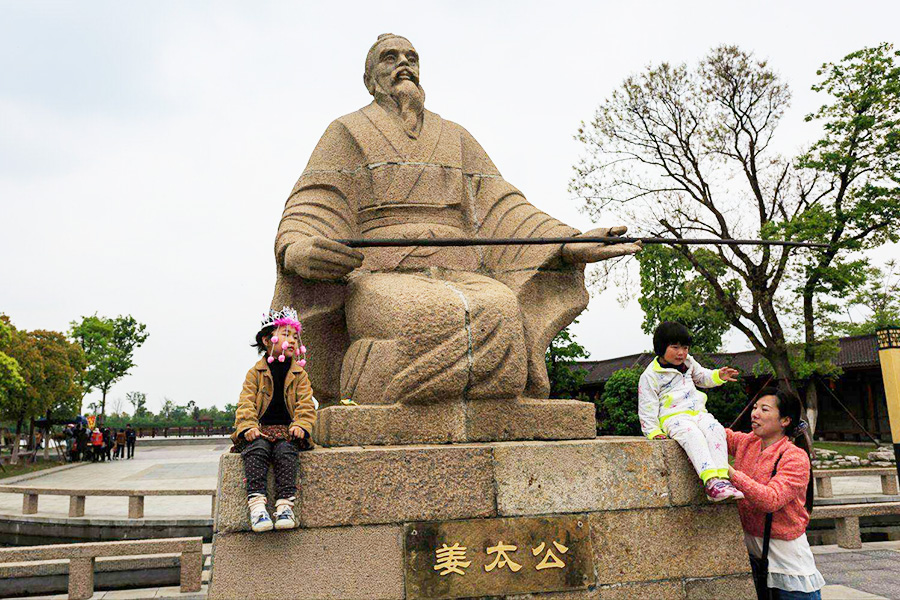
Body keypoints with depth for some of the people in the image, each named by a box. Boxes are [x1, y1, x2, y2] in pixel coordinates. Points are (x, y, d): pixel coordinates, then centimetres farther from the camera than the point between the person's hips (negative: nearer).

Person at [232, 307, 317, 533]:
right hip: (260, 430, 0)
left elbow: (306, 405, 4)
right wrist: (248, 427, -16)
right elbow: (246, 403, 1)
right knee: (256, 449, -31)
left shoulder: (299, 374, 12)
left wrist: (300, 425, -15)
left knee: (286, 452, -29)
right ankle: (256, 503, -37)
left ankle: (285, 504, -31)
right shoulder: (255, 372, 9)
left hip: (286, 430, 1)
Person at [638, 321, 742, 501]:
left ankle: (722, 478, -38)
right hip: (672, 417, -5)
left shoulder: (688, 362, 19)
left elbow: (702, 377, 36)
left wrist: (718, 376, 14)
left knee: (716, 429, -28)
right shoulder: (649, 376, -1)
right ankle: (710, 481, -49)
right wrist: (653, 432, -12)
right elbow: (647, 409, -1)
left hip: (697, 413, 6)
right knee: (692, 434, -37)